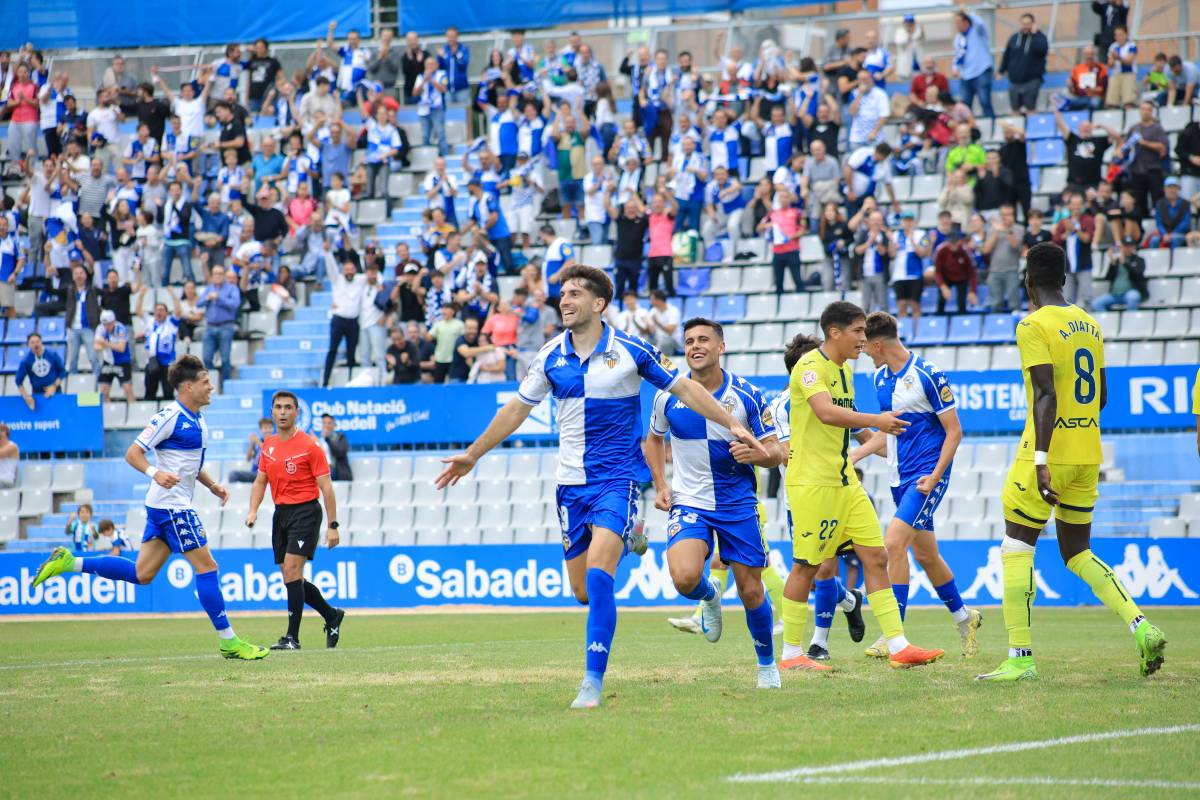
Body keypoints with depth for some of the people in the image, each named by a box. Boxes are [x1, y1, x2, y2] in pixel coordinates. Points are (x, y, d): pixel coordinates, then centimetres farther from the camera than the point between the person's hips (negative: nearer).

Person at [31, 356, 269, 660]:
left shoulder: (197, 421, 15)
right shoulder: (171, 417, -14)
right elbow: (133, 453, -14)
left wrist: (212, 485, 16)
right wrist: (155, 473, -31)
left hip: (164, 507, 10)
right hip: (171, 505, -10)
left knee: (141, 574, 8)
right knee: (206, 566, -8)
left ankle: (70, 563, 13)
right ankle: (228, 641, -5)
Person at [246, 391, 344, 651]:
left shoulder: (310, 446, -8)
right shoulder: (268, 445, 10)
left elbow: (326, 487, -8)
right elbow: (260, 481, 19)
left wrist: (332, 525, -11)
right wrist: (253, 510, 1)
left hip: (305, 512, -7)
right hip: (280, 513, 7)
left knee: (292, 572, -17)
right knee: (291, 580, 8)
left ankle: (292, 637, -15)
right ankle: (332, 616, 29)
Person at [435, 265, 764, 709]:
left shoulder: (631, 351, -6)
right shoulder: (551, 357, 4)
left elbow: (686, 390, 3)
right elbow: (517, 409, 16)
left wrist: (732, 425, -3)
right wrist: (473, 455, 20)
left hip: (617, 478, -4)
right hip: (571, 484, 4)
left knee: (598, 573, -22)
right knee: (582, 589, 5)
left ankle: (593, 681, -19)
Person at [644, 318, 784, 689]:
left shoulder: (747, 395, -7)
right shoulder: (668, 395, -4)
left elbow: (776, 453, -3)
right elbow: (654, 438, 16)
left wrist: (760, 454, -26)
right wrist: (660, 485, 4)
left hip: (739, 504, 0)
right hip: (689, 503, 0)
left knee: (751, 591, 3)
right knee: (684, 578, -24)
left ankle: (767, 662, 28)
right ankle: (709, 596, 14)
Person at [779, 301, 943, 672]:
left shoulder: (845, 370, 15)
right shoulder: (810, 367, -14)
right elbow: (825, 413, -30)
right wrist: (875, 420, -35)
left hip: (845, 481, 9)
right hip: (812, 483, -9)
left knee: (876, 557, 2)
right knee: (806, 566, -3)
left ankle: (899, 646, 2)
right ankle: (791, 655, 6)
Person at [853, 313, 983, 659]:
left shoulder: (928, 376, -14)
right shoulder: (881, 378, 10)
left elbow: (954, 430, -11)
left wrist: (934, 476, -19)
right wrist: (856, 453, 12)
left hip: (927, 476, -8)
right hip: (900, 477, 8)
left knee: (894, 542, -19)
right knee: (924, 554, 13)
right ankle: (963, 617, 32)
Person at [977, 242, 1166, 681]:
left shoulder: (1034, 325, -11)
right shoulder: (1089, 324, 11)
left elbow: (1047, 394, -20)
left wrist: (1040, 460, -24)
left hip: (1050, 453, -7)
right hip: (1088, 457, 7)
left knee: (1016, 550, 2)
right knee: (1078, 554, 16)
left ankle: (1020, 657, -3)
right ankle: (1141, 626, -1)